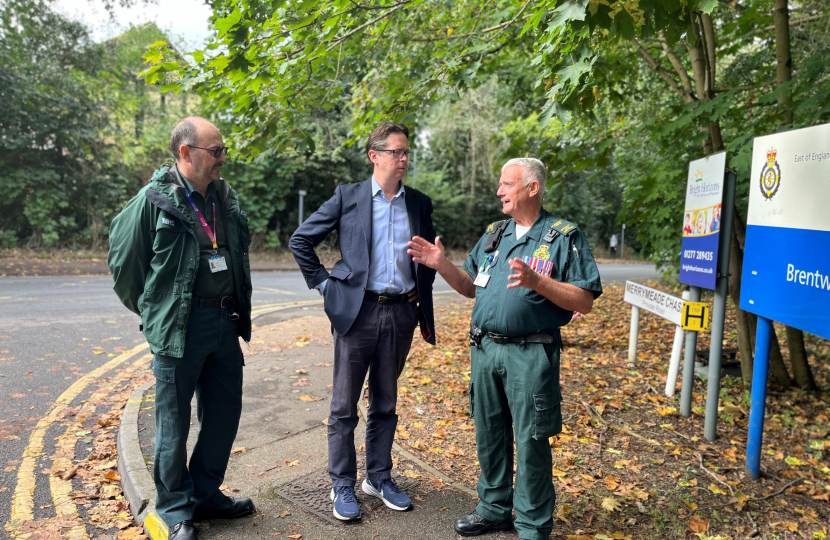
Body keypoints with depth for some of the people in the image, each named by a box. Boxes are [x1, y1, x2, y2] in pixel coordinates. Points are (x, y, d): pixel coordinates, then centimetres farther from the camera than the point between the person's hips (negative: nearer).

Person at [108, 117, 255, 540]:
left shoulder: (226, 197, 8)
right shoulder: (154, 200, -10)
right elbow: (123, 261, -1)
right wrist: (152, 311, 7)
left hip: (225, 322, 6)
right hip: (179, 328, -6)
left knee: (224, 413, 14)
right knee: (174, 422, 7)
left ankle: (206, 494, 33)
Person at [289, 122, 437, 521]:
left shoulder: (419, 203, 8)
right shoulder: (348, 197, -1)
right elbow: (301, 240, 2)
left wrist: (422, 290, 10)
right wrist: (324, 284, -2)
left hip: (401, 313, 3)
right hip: (357, 311, -3)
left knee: (385, 403, 15)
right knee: (345, 405, 5)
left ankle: (379, 477, 29)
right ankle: (342, 486, 20)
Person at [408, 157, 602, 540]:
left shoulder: (564, 237, -5)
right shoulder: (494, 234, 13)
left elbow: (585, 302, -11)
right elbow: (470, 287, 17)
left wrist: (536, 281, -24)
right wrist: (442, 264, -1)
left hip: (530, 354, -5)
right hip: (485, 348, 6)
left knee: (531, 441, 3)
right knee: (489, 434, 15)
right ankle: (494, 508, 34)